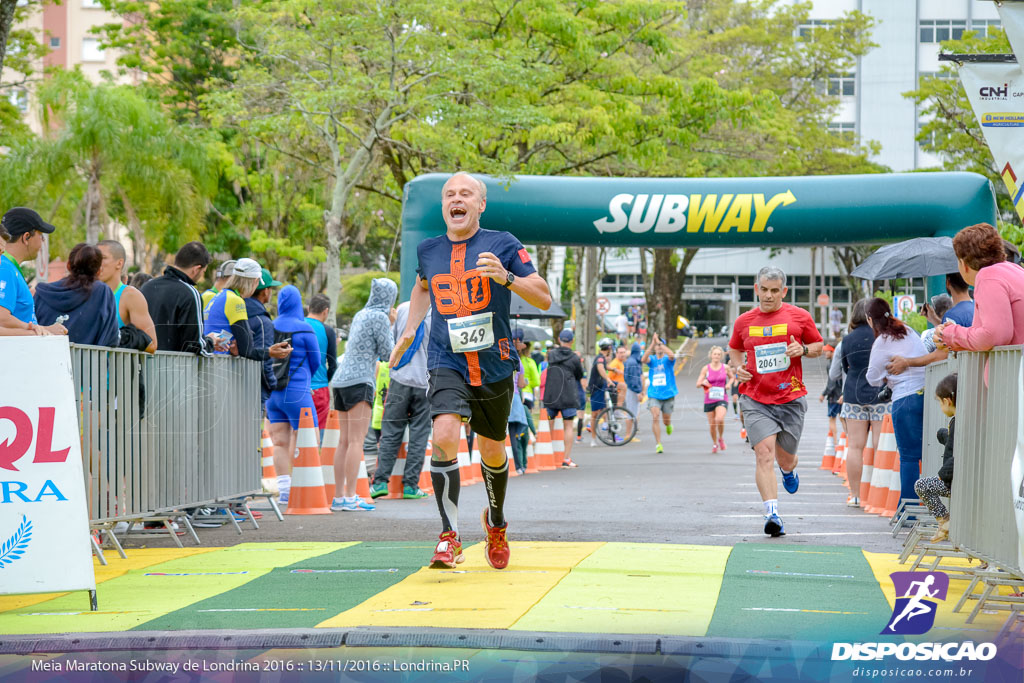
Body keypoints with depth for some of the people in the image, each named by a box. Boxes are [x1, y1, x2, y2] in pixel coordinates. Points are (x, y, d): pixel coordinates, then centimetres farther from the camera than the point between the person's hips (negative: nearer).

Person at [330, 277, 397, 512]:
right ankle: (350, 497, -14)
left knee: (345, 440, 8)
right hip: (359, 380, -9)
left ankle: (339, 497, 7)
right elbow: (387, 353, -4)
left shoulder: (360, 315, 18)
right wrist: (389, 326, 8)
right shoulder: (380, 317, -6)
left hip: (341, 379, 9)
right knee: (356, 440, -10)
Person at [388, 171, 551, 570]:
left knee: (492, 451, 12)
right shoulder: (428, 250, 7)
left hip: (495, 365, 0)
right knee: (444, 435, -24)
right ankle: (449, 537, -19)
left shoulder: (502, 245, -3)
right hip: (447, 363, 0)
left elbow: (545, 300, -6)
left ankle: (496, 522, 41)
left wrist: (506, 278, -22)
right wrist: (408, 331, 20)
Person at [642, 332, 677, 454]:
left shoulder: (667, 359, 0)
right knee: (655, 417, -18)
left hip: (668, 394, 0)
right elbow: (643, 359, -18)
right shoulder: (652, 360, 4)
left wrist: (659, 341, -23)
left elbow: (671, 355, -25)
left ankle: (668, 426, 47)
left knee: (666, 420, 9)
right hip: (654, 395, 0)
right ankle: (658, 444, -13)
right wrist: (652, 344, -23)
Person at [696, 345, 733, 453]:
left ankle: (721, 438, 3)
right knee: (712, 424, 5)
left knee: (720, 419, -25)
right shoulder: (706, 368, -1)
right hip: (709, 400, 1)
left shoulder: (725, 367, 0)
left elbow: (731, 377, 20)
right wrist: (703, 383, -23)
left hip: (721, 399, -1)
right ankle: (715, 444, 29)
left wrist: (728, 384, -1)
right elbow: (698, 385, -1)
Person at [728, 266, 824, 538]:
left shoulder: (799, 317, 1)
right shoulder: (744, 322, 6)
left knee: (785, 459, 11)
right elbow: (734, 349, 23)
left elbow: (819, 345, 12)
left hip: (791, 398, 0)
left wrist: (803, 349, -10)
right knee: (764, 454, -17)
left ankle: (788, 470, 50)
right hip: (756, 400, 0)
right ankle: (772, 513, -21)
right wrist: (737, 367, 2)